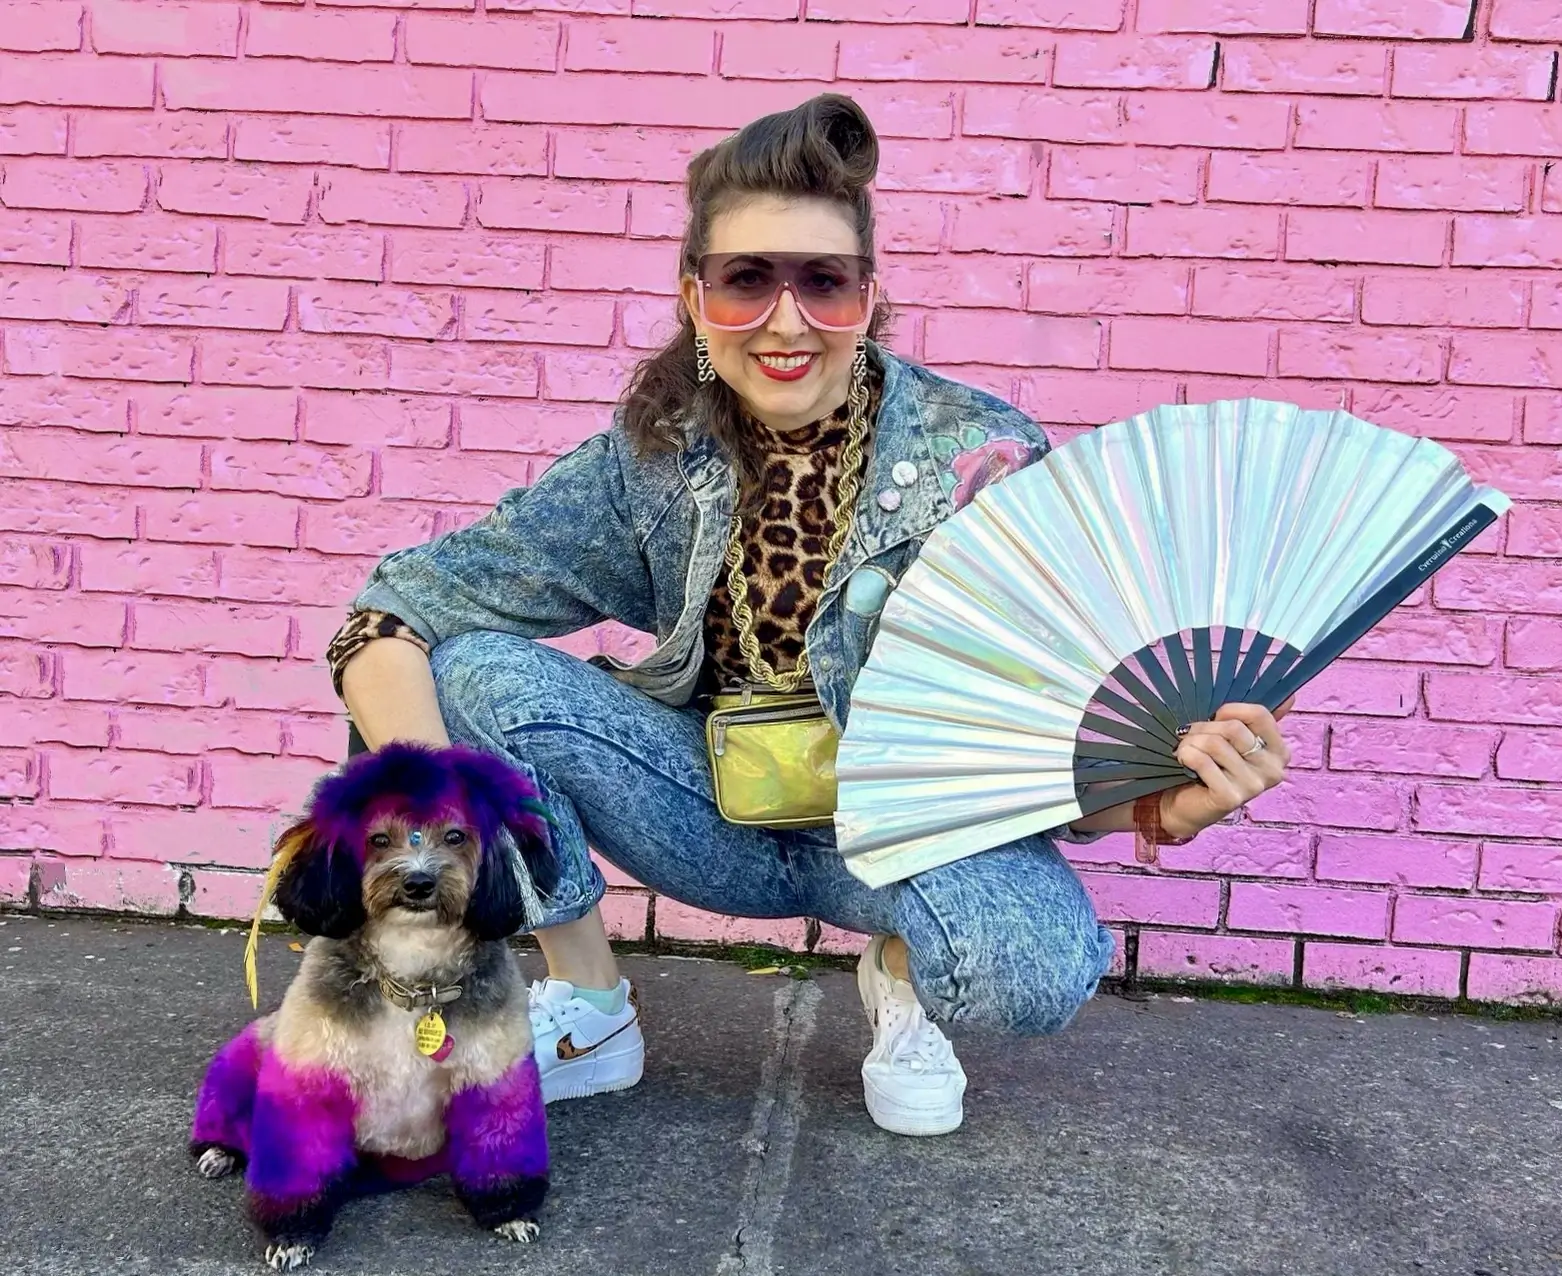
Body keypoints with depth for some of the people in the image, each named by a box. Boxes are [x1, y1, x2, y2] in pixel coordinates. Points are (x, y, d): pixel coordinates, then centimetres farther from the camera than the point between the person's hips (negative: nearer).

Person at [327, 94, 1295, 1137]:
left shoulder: (985, 461, -17)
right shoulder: (654, 464, -11)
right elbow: (396, 614, -14)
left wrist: (1168, 805, -39)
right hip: (722, 808, 3)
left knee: (1037, 961, -36)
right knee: (471, 669, -19)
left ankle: (903, 974, 3)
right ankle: (589, 1012, 1)